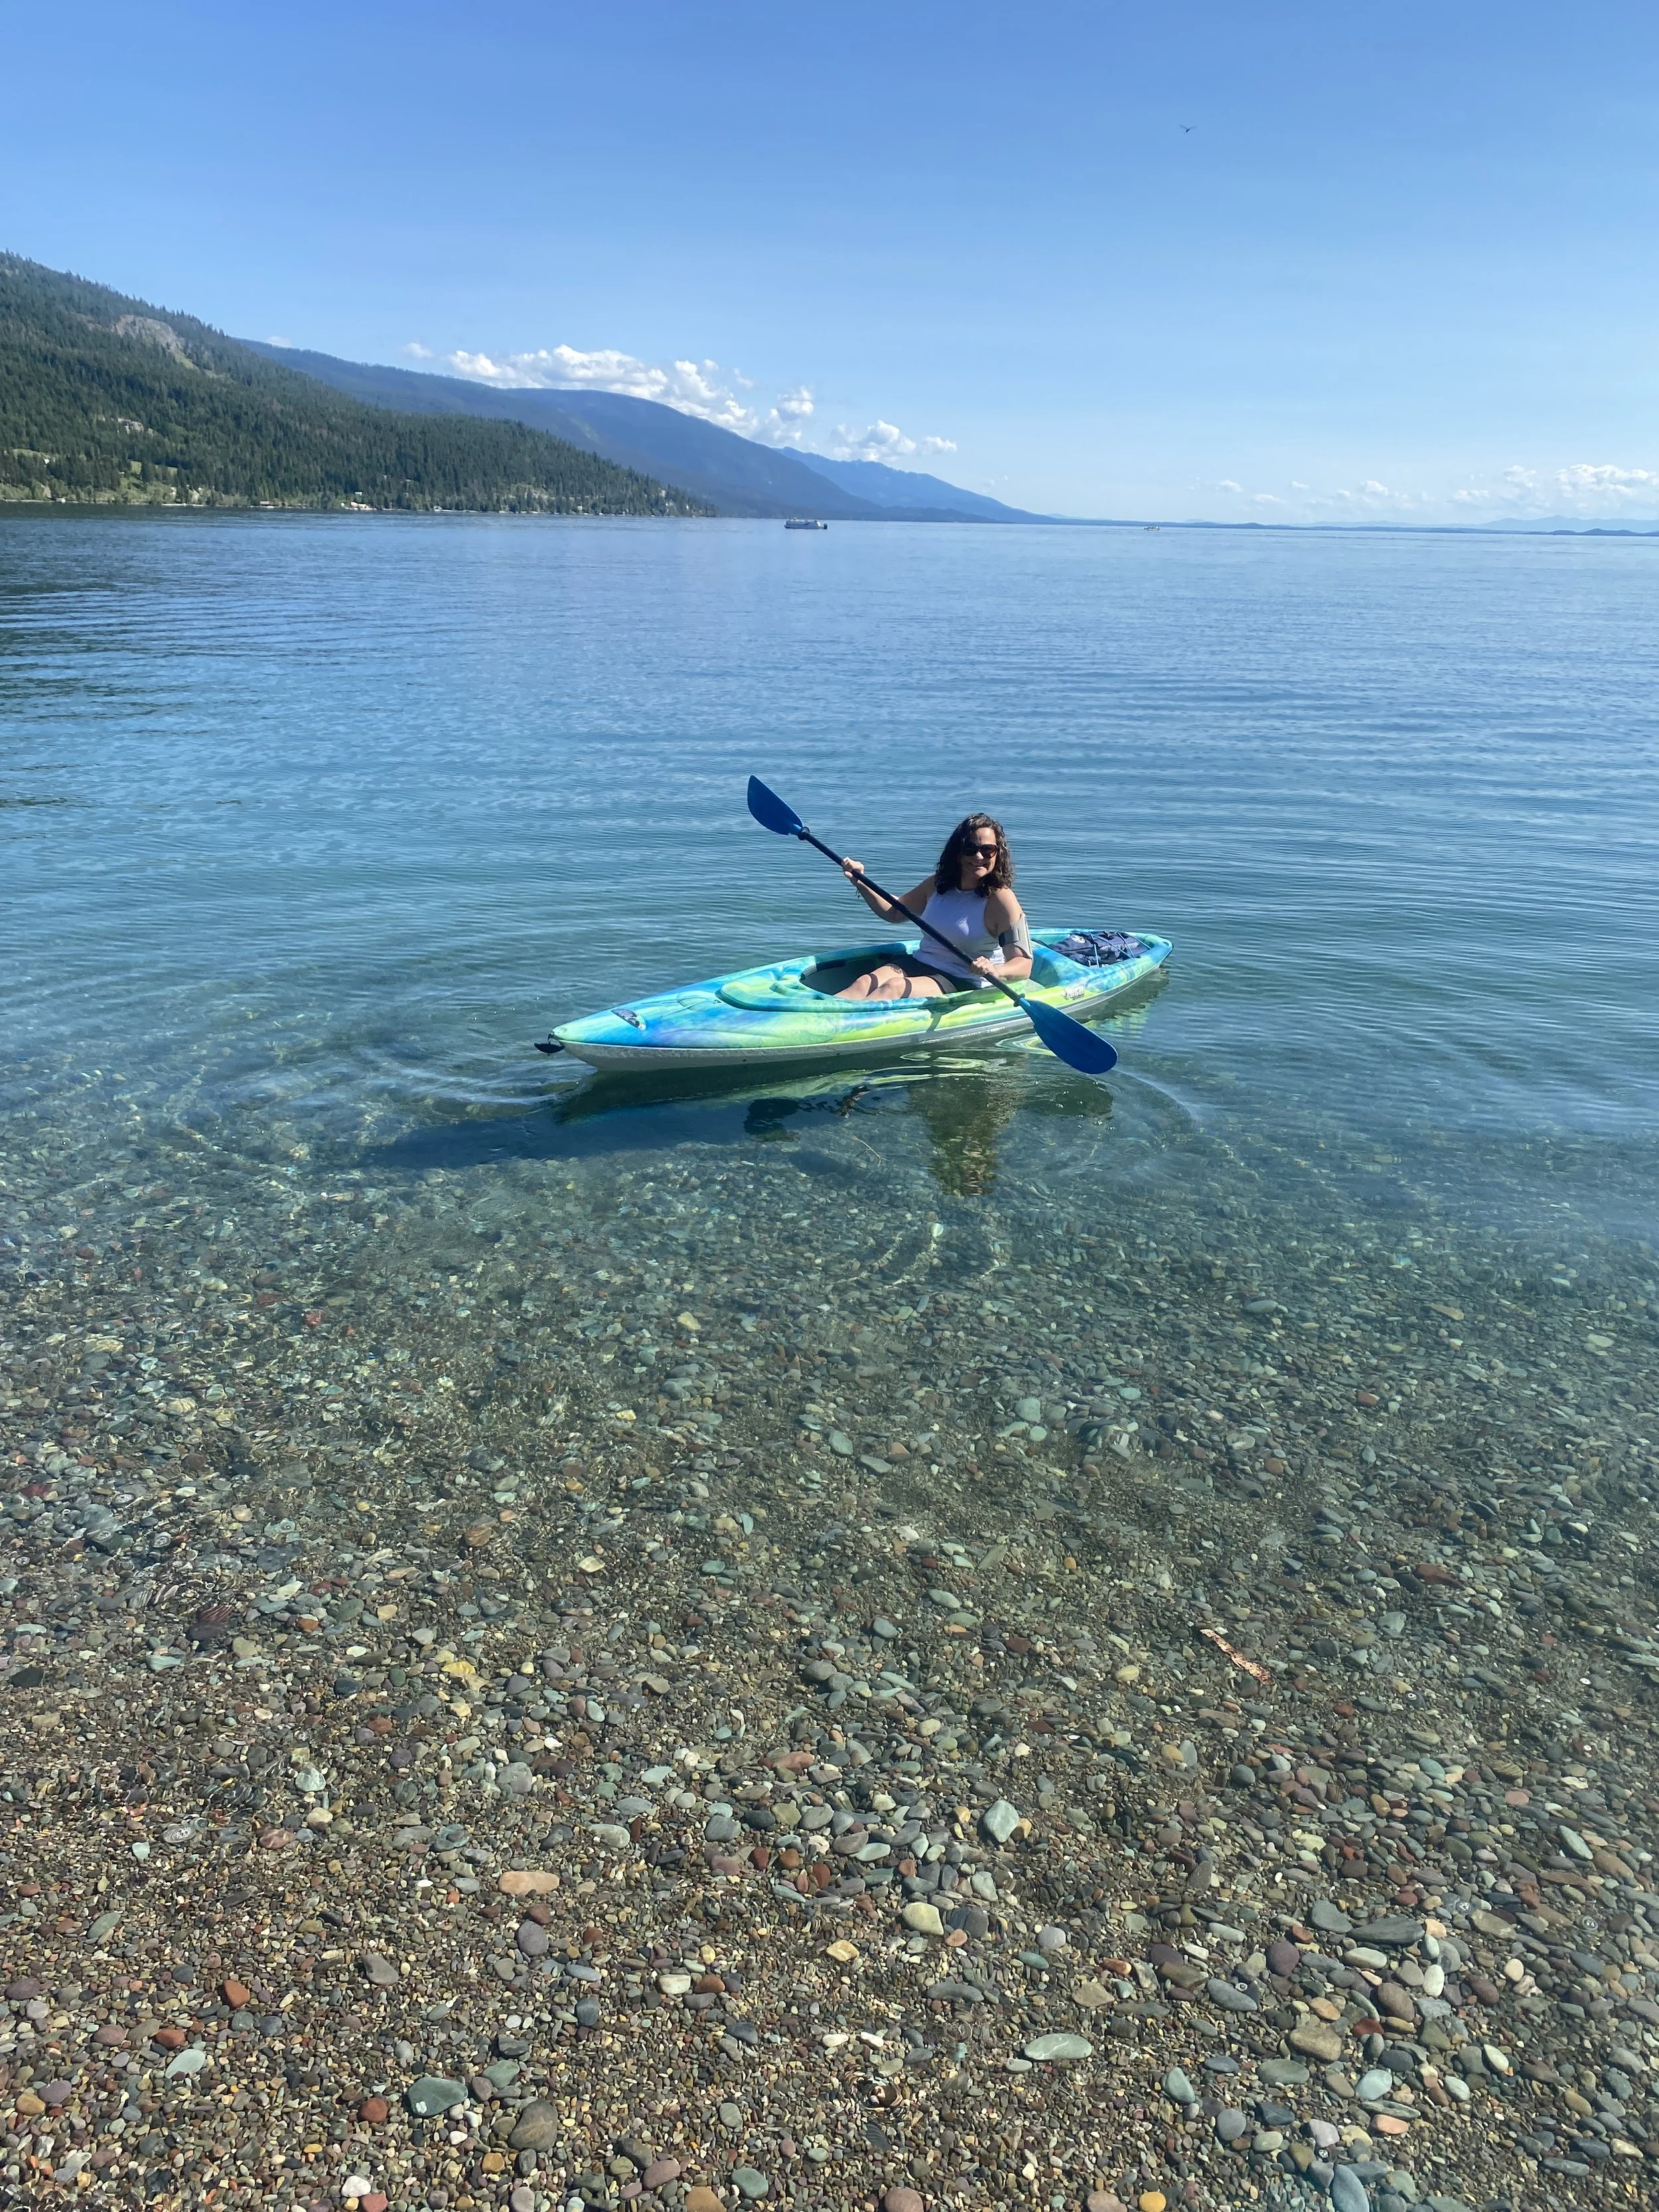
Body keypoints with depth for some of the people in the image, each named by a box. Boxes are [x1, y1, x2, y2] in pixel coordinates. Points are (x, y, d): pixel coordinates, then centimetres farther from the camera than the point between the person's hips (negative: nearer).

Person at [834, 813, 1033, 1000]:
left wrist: (995, 972, -40)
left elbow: (1024, 965, -17)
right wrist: (860, 882, 11)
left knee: (894, 987, -32)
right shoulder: (938, 884, 7)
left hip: (964, 985, -6)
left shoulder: (1000, 899, -11)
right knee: (864, 983, -21)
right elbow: (895, 912, 25)